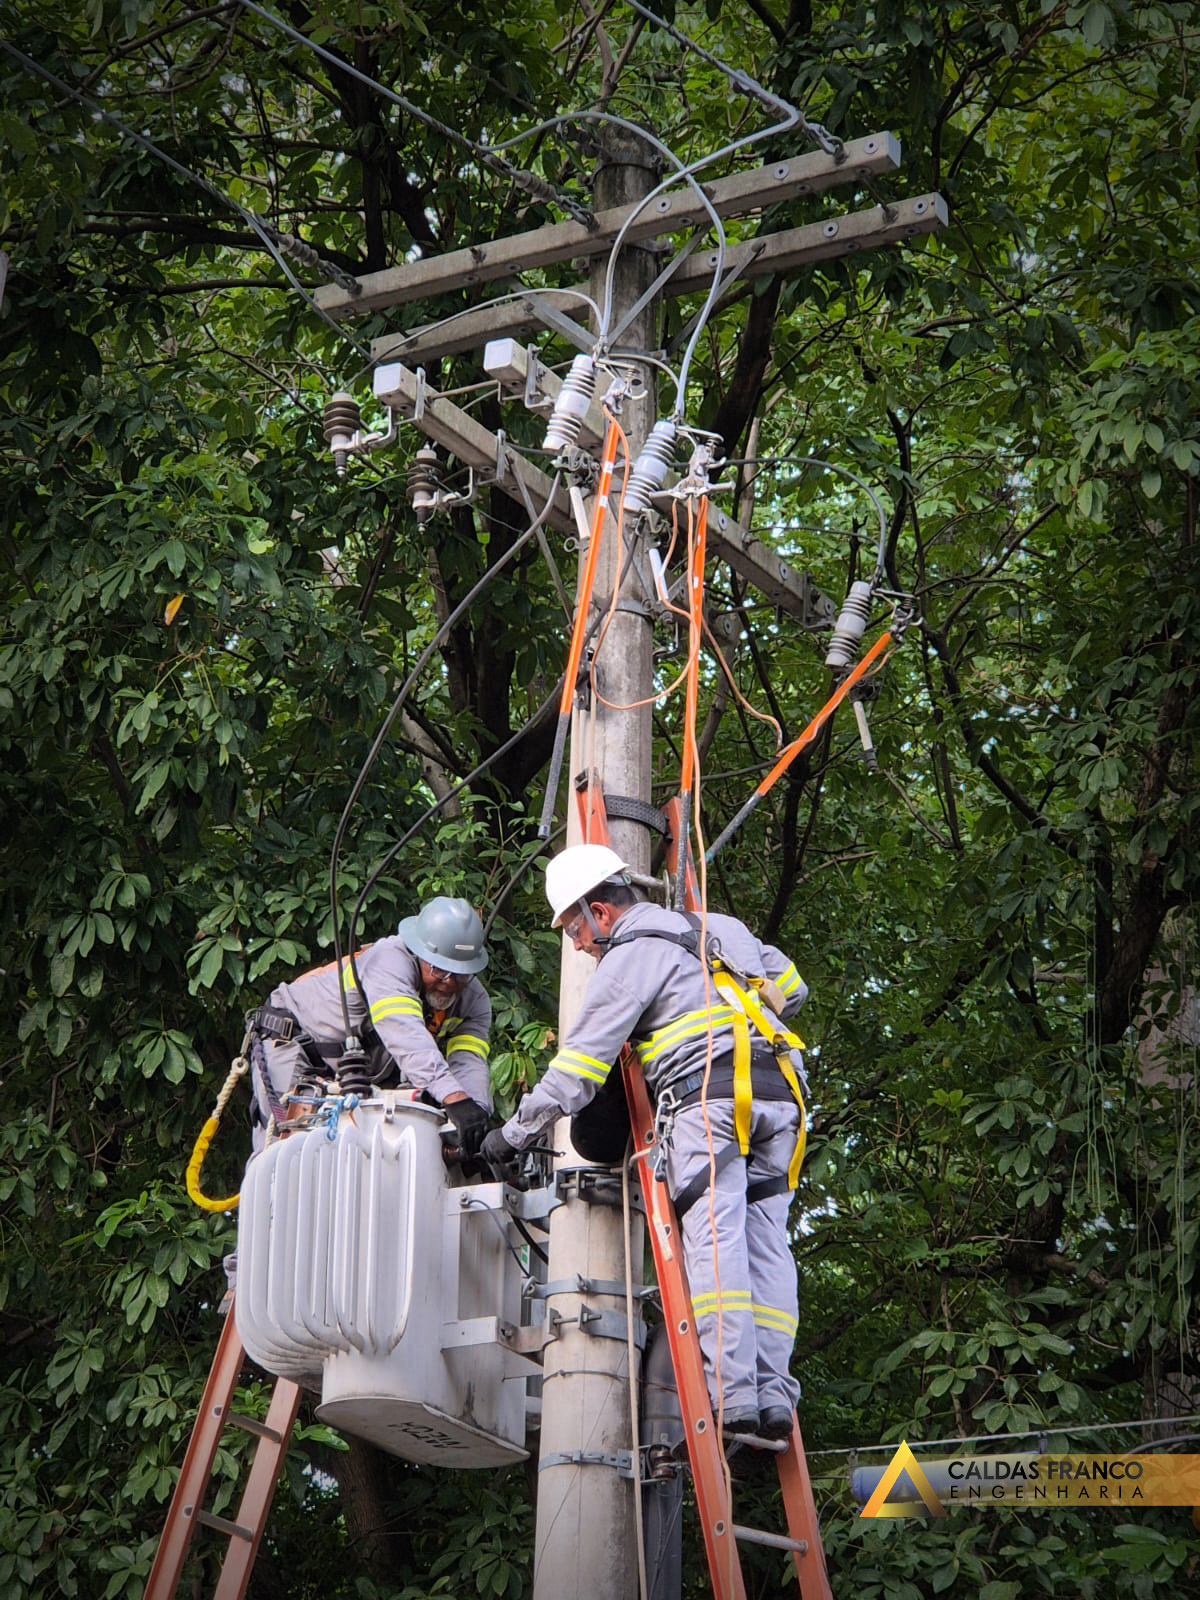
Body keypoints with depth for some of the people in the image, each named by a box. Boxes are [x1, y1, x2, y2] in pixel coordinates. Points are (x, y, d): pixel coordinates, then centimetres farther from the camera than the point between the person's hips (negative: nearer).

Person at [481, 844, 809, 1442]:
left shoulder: (630, 956, 5)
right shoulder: (718, 928, 27)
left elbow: (577, 1068, 2)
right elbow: (791, 987, 32)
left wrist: (514, 1133, 11)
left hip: (708, 1090, -7)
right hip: (780, 1087, 7)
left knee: (714, 1236, -12)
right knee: (764, 1240, 2)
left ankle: (731, 1397, -21)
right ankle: (773, 1395, -7)